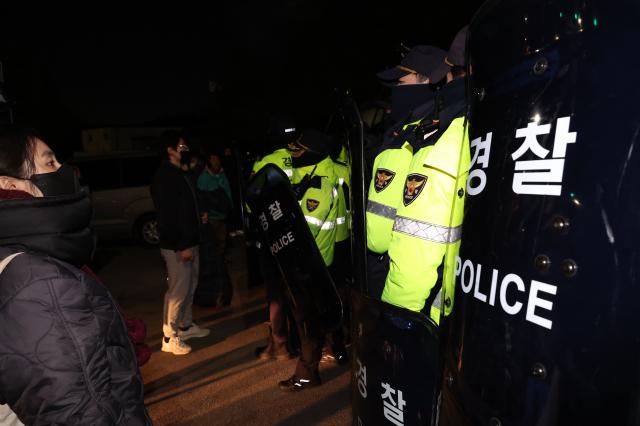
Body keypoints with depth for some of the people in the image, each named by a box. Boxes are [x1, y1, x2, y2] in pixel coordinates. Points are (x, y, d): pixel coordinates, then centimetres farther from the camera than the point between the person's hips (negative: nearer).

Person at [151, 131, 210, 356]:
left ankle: (186, 325, 33)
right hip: (176, 245, -9)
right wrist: (181, 246, -22)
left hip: (189, 240, 9)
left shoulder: (181, 174, 14)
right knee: (178, 290, -3)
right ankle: (169, 337, 11)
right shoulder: (163, 177, -15)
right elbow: (167, 215, -21)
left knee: (190, 286, 17)